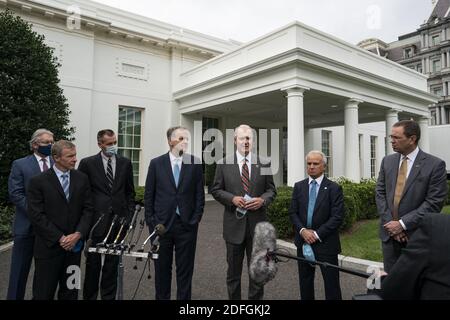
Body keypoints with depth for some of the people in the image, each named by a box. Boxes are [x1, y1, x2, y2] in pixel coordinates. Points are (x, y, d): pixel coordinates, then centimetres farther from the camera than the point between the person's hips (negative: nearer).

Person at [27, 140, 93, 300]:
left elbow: (88, 209, 3)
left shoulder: (82, 178, 4)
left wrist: (78, 234, -10)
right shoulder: (38, 181, -6)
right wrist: (60, 238, -13)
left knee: (70, 292, 12)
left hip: (74, 244, 3)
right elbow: (36, 215, -10)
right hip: (49, 246, -3)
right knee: (43, 293, 6)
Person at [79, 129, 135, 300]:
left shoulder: (125, 163, 7)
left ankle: (108, 296, 27)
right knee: (93, 262, 9)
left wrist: (130, 214, 5)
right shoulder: (87, 163, -1)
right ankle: (89, 296, 27)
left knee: (113, 262, 11)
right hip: (96, 220, -2)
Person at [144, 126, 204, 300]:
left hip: (186, 225, 0)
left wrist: (196, 219, -3)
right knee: (162, 268, 13)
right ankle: (161, 297, 31)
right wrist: (151, 221, -1)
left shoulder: (195, 163, 1)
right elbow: (148, 195, 3)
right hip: (161, 224, 1)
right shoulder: (156, 163, 1)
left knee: (185, 269, 9)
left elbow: (199, 194, 2)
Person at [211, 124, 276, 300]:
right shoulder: (223, 164, -1)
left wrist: (262, 200, -14)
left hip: (257, 223, 1)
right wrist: (232, 198, -15)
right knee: (233, 269, 15)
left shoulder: (264, 164, 2)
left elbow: (271, 190, 6)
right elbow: (215, 190, 1)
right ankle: (233, 297, 33)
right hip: (234, 224, 0)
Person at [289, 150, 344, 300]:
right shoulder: (298, 186, 6)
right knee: (305, 282, 15)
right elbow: (292, 212, 3)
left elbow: (337, 217, -11)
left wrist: (317, 234, -15)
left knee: (331, 283, 3)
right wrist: (302, 230, -12)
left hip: (325, 243, -3)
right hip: (303, 242, 4)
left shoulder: (334, 188, -5)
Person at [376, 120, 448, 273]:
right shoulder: (387, 161, 4)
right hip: (390, 232, 3)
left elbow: (434, 203, -14)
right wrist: (390, 223, -8)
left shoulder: (435, 165, -9)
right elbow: (380, 193, 3)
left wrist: (402, 224, -16)